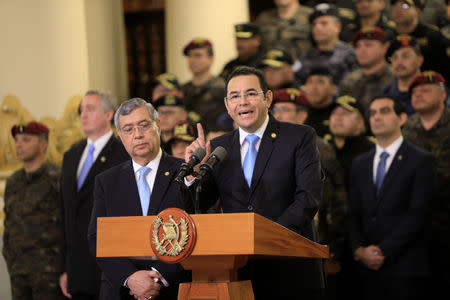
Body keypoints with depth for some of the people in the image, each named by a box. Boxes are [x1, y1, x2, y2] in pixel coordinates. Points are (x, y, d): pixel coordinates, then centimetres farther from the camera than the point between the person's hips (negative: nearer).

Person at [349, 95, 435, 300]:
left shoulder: (421, 161, -1)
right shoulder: (360, 164, 17)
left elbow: (417, 214, -9)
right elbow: (354, 213, 13)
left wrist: (383, 251, -12)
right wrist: (359, 249, -4)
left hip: (406, 268, -4)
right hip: (368, 268, 4)